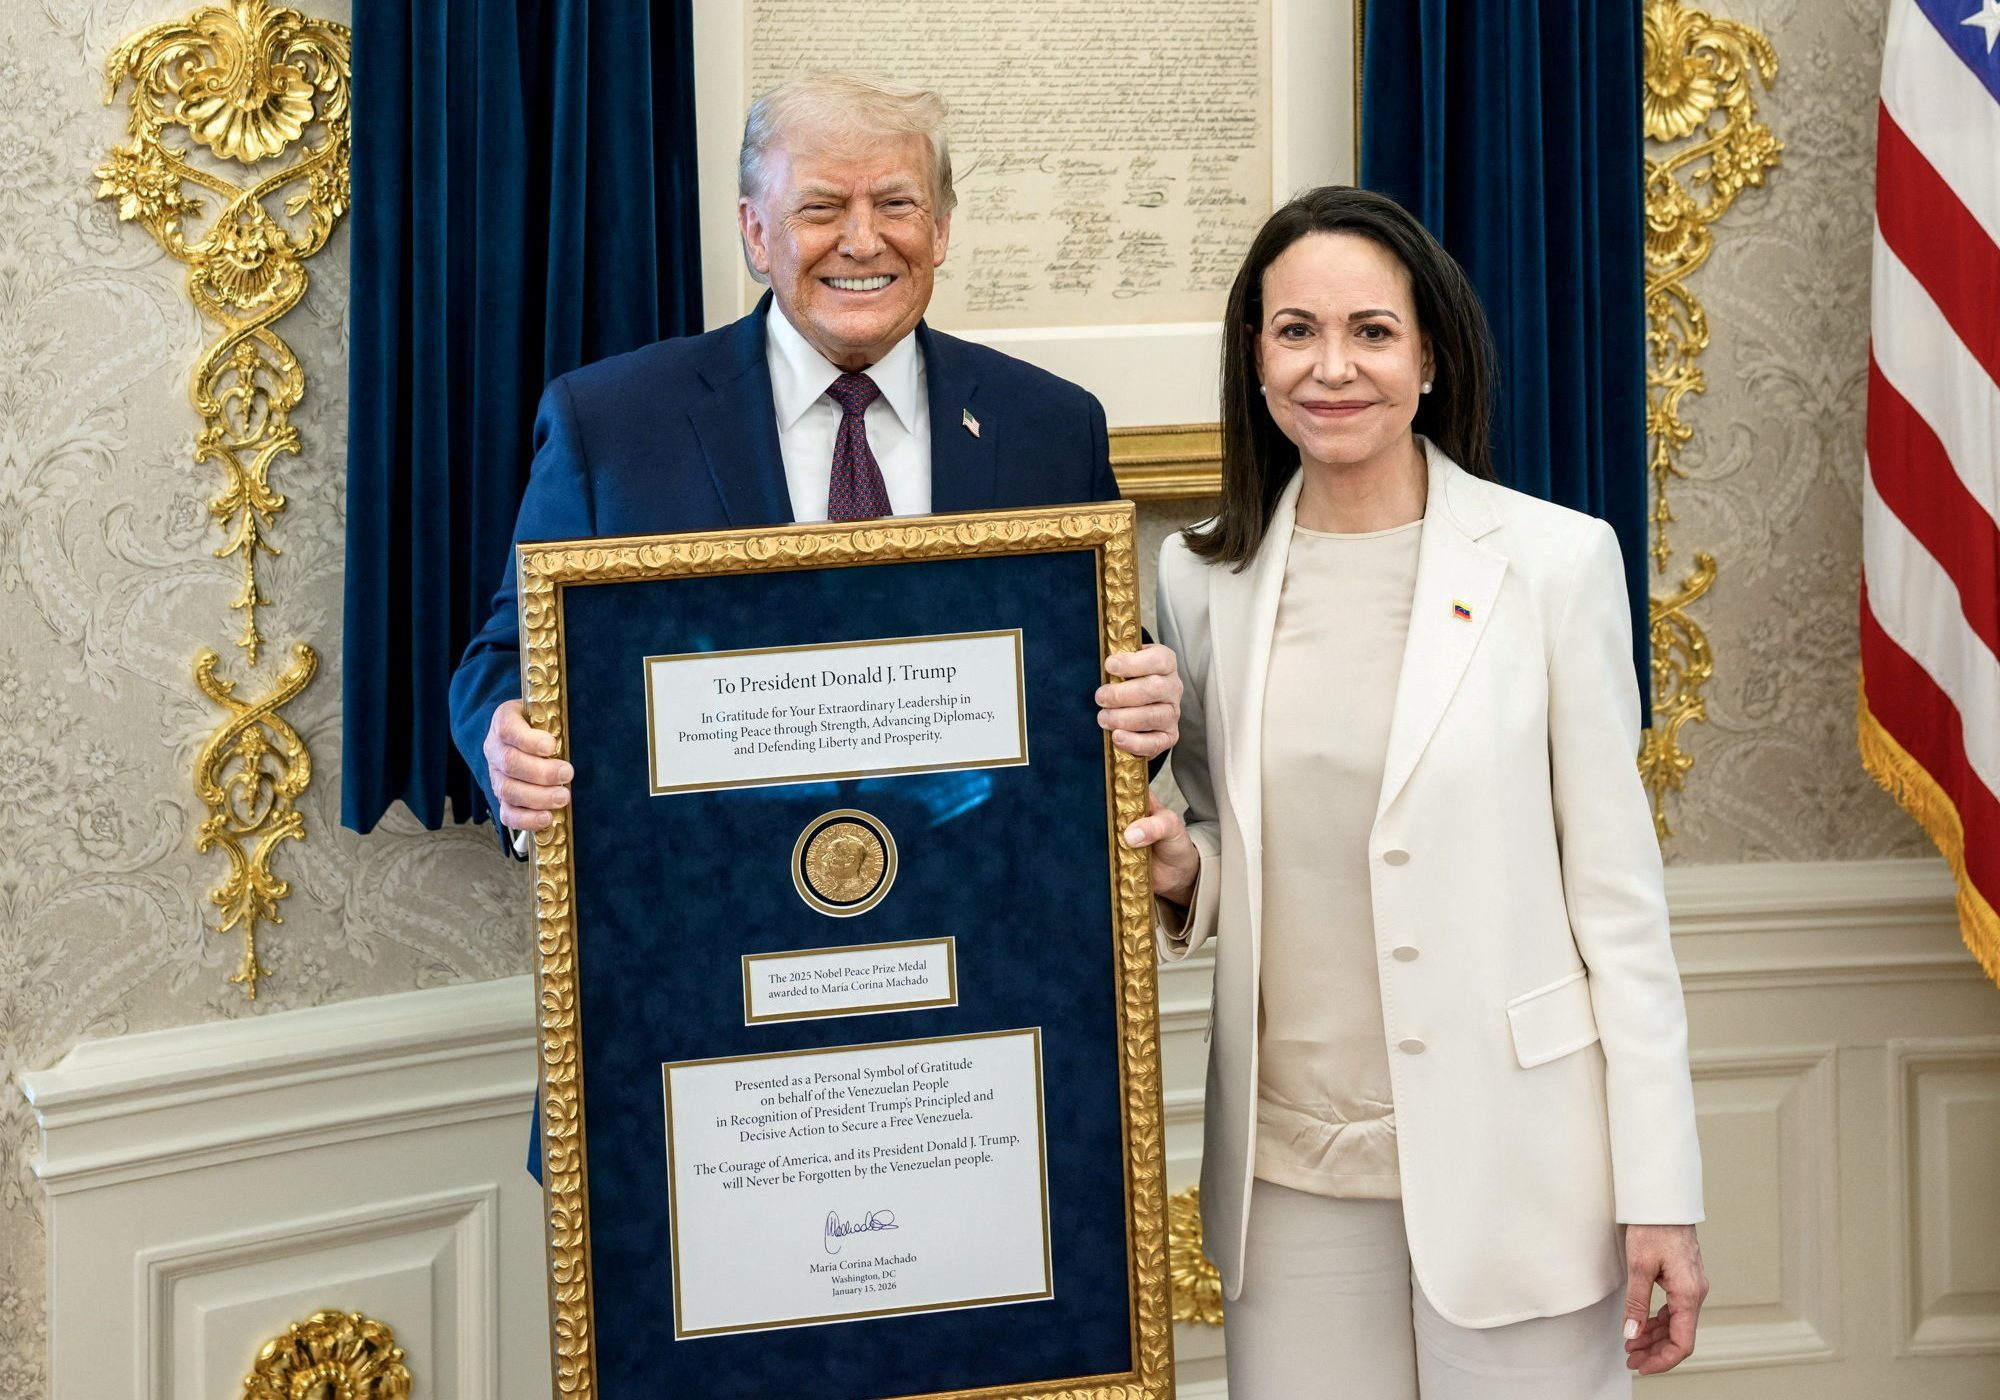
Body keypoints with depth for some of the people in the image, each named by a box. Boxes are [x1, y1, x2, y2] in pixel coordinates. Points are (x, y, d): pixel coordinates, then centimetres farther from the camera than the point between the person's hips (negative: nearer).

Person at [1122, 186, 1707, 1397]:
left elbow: (1617, 888, -5)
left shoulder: (1555, 559, -5)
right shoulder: (1205, 575, 4)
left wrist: (1661, 1196, -7)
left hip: (1506, 1159, -3)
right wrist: (1184, 873, -7)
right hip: (1290, 1163, 3)